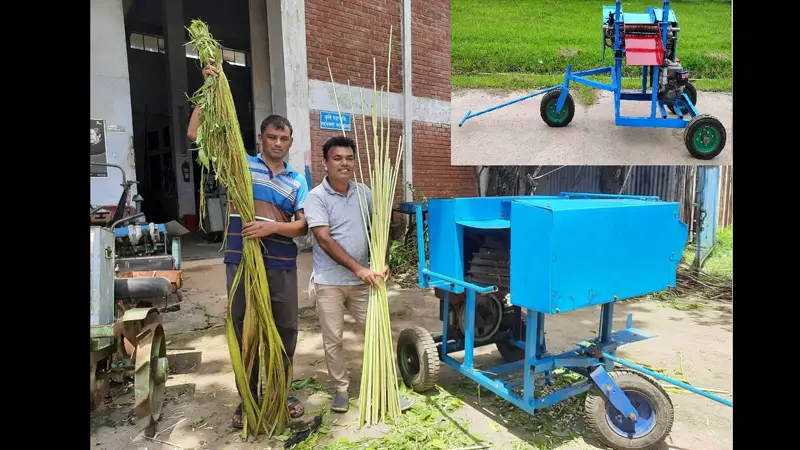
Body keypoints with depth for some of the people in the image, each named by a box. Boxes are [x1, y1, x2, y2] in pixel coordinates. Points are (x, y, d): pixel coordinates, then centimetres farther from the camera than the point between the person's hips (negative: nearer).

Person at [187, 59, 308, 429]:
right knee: (243, 329, 9)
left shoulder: (297, 181, 9)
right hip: (241, 261, -1)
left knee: (285, 328, 9)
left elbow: (302, 226, 1)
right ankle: (248, 399, 25)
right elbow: (196, 134, -1)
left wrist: (271, 227, -17)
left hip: (282, 265, 2)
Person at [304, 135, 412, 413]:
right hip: (328, 282, -3)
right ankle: (341, 389, 28)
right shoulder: (316, 197, -10)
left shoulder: (364, 192, 4)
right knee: (332, 340, 8)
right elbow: (324, 240, -18)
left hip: (362, 281, 3)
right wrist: (358, 268, -22)